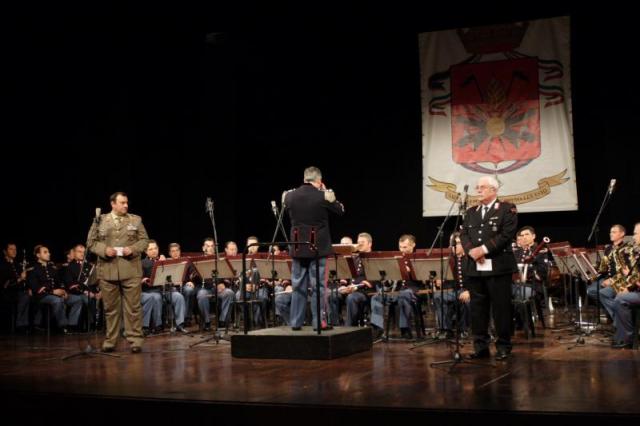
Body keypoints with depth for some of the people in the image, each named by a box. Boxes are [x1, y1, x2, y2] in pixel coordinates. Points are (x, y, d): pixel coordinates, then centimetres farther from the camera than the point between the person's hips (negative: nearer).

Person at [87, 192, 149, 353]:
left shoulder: (136, 220, 9)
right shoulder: (100, 220, 6)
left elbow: (144, 240, 7)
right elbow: (91, 242, 5)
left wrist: (133, 249, -11)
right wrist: (104, 250, -12)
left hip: (131, 270, 0)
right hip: (108, 270, 0)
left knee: (133, 307, -2)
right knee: (110, 308, 8)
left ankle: (135, 339, 4)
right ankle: (110, 340, 17)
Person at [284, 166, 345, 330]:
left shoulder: (289, 196, -1)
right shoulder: (323, 196, -11)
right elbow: (341, 210, 3)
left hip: (297, 247, 4)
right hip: (318, 247, -3)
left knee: (298, 286, 10)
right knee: (318, 286, 2)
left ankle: (296, 322, 13)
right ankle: (319, 321, 3)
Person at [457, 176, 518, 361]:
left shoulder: (507, 209, 0)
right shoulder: (471, 212, 18)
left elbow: (507, 234, -12)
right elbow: (463, 234, 9)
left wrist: (483, 249, -16)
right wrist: (471, 250, -11)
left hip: (498, 266, -5)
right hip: (474, 267, 5)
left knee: (501, 307, 0)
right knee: (477, 307, 6)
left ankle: (503, 346, 8)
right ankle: (480, 346, 13)